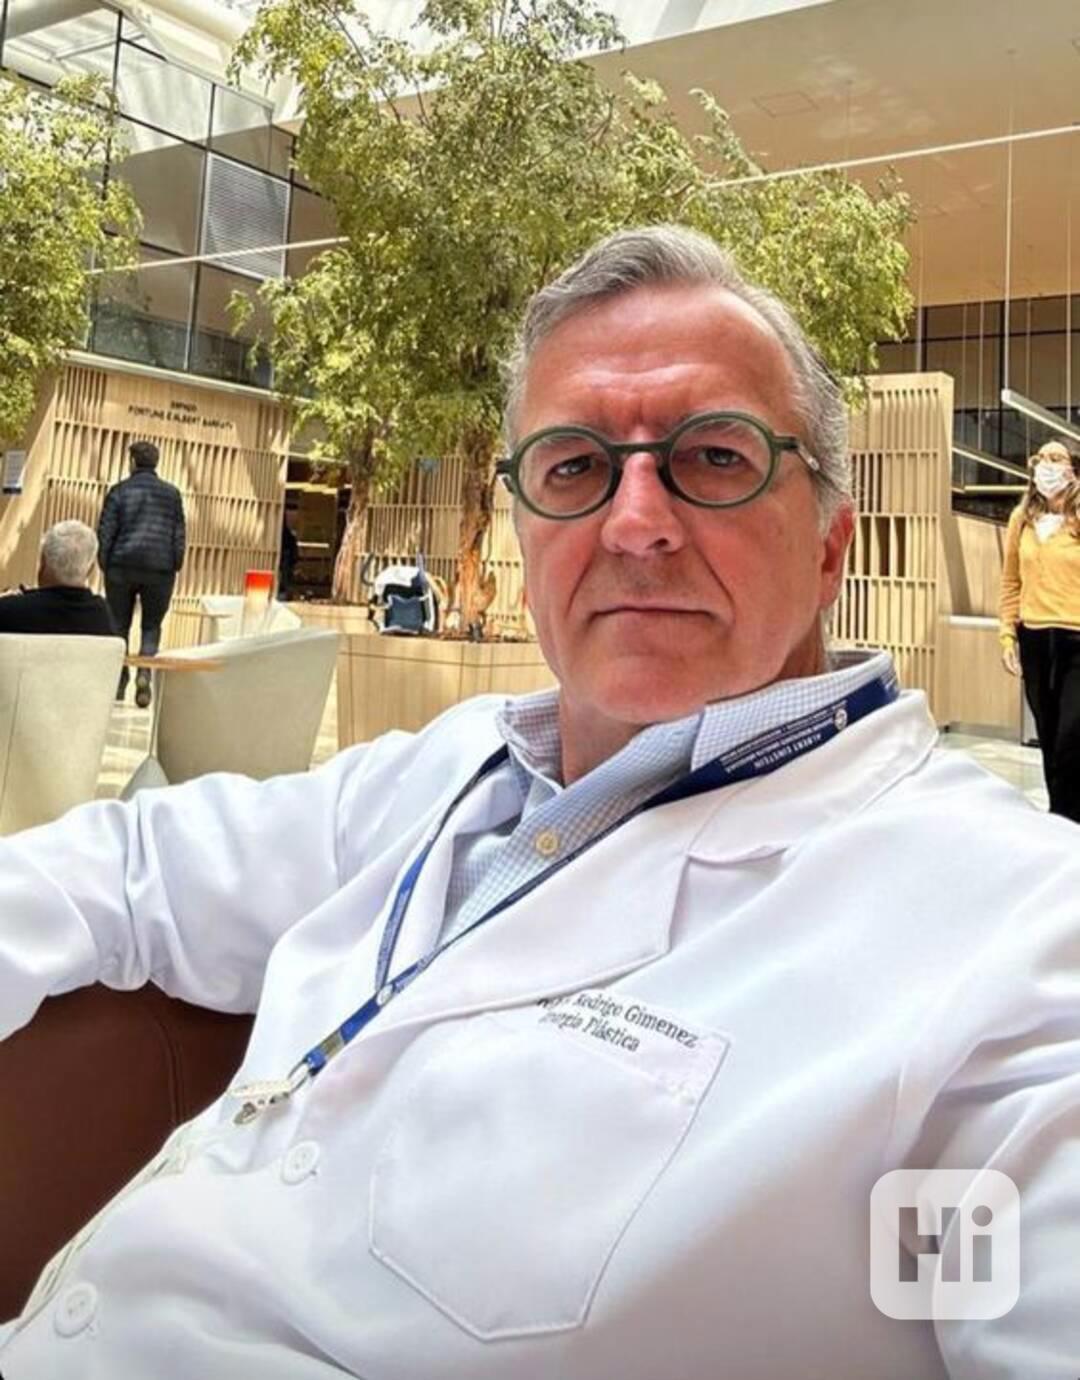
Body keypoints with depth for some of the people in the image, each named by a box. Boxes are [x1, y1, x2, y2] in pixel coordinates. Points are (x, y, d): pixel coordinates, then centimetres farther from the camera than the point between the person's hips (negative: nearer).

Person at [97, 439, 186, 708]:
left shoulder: (119, 490, 2)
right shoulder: (172, 493, 7)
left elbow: (105, 531, -1)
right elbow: (179, 535, 5)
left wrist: (105, 565, 6)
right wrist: (174, 567, 10)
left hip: (122, 566, -1)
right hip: (159, 569, 1)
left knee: (119, 625, 10)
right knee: (152, 625, 9)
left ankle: (118, 680, 7)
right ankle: (145, 671, -12)